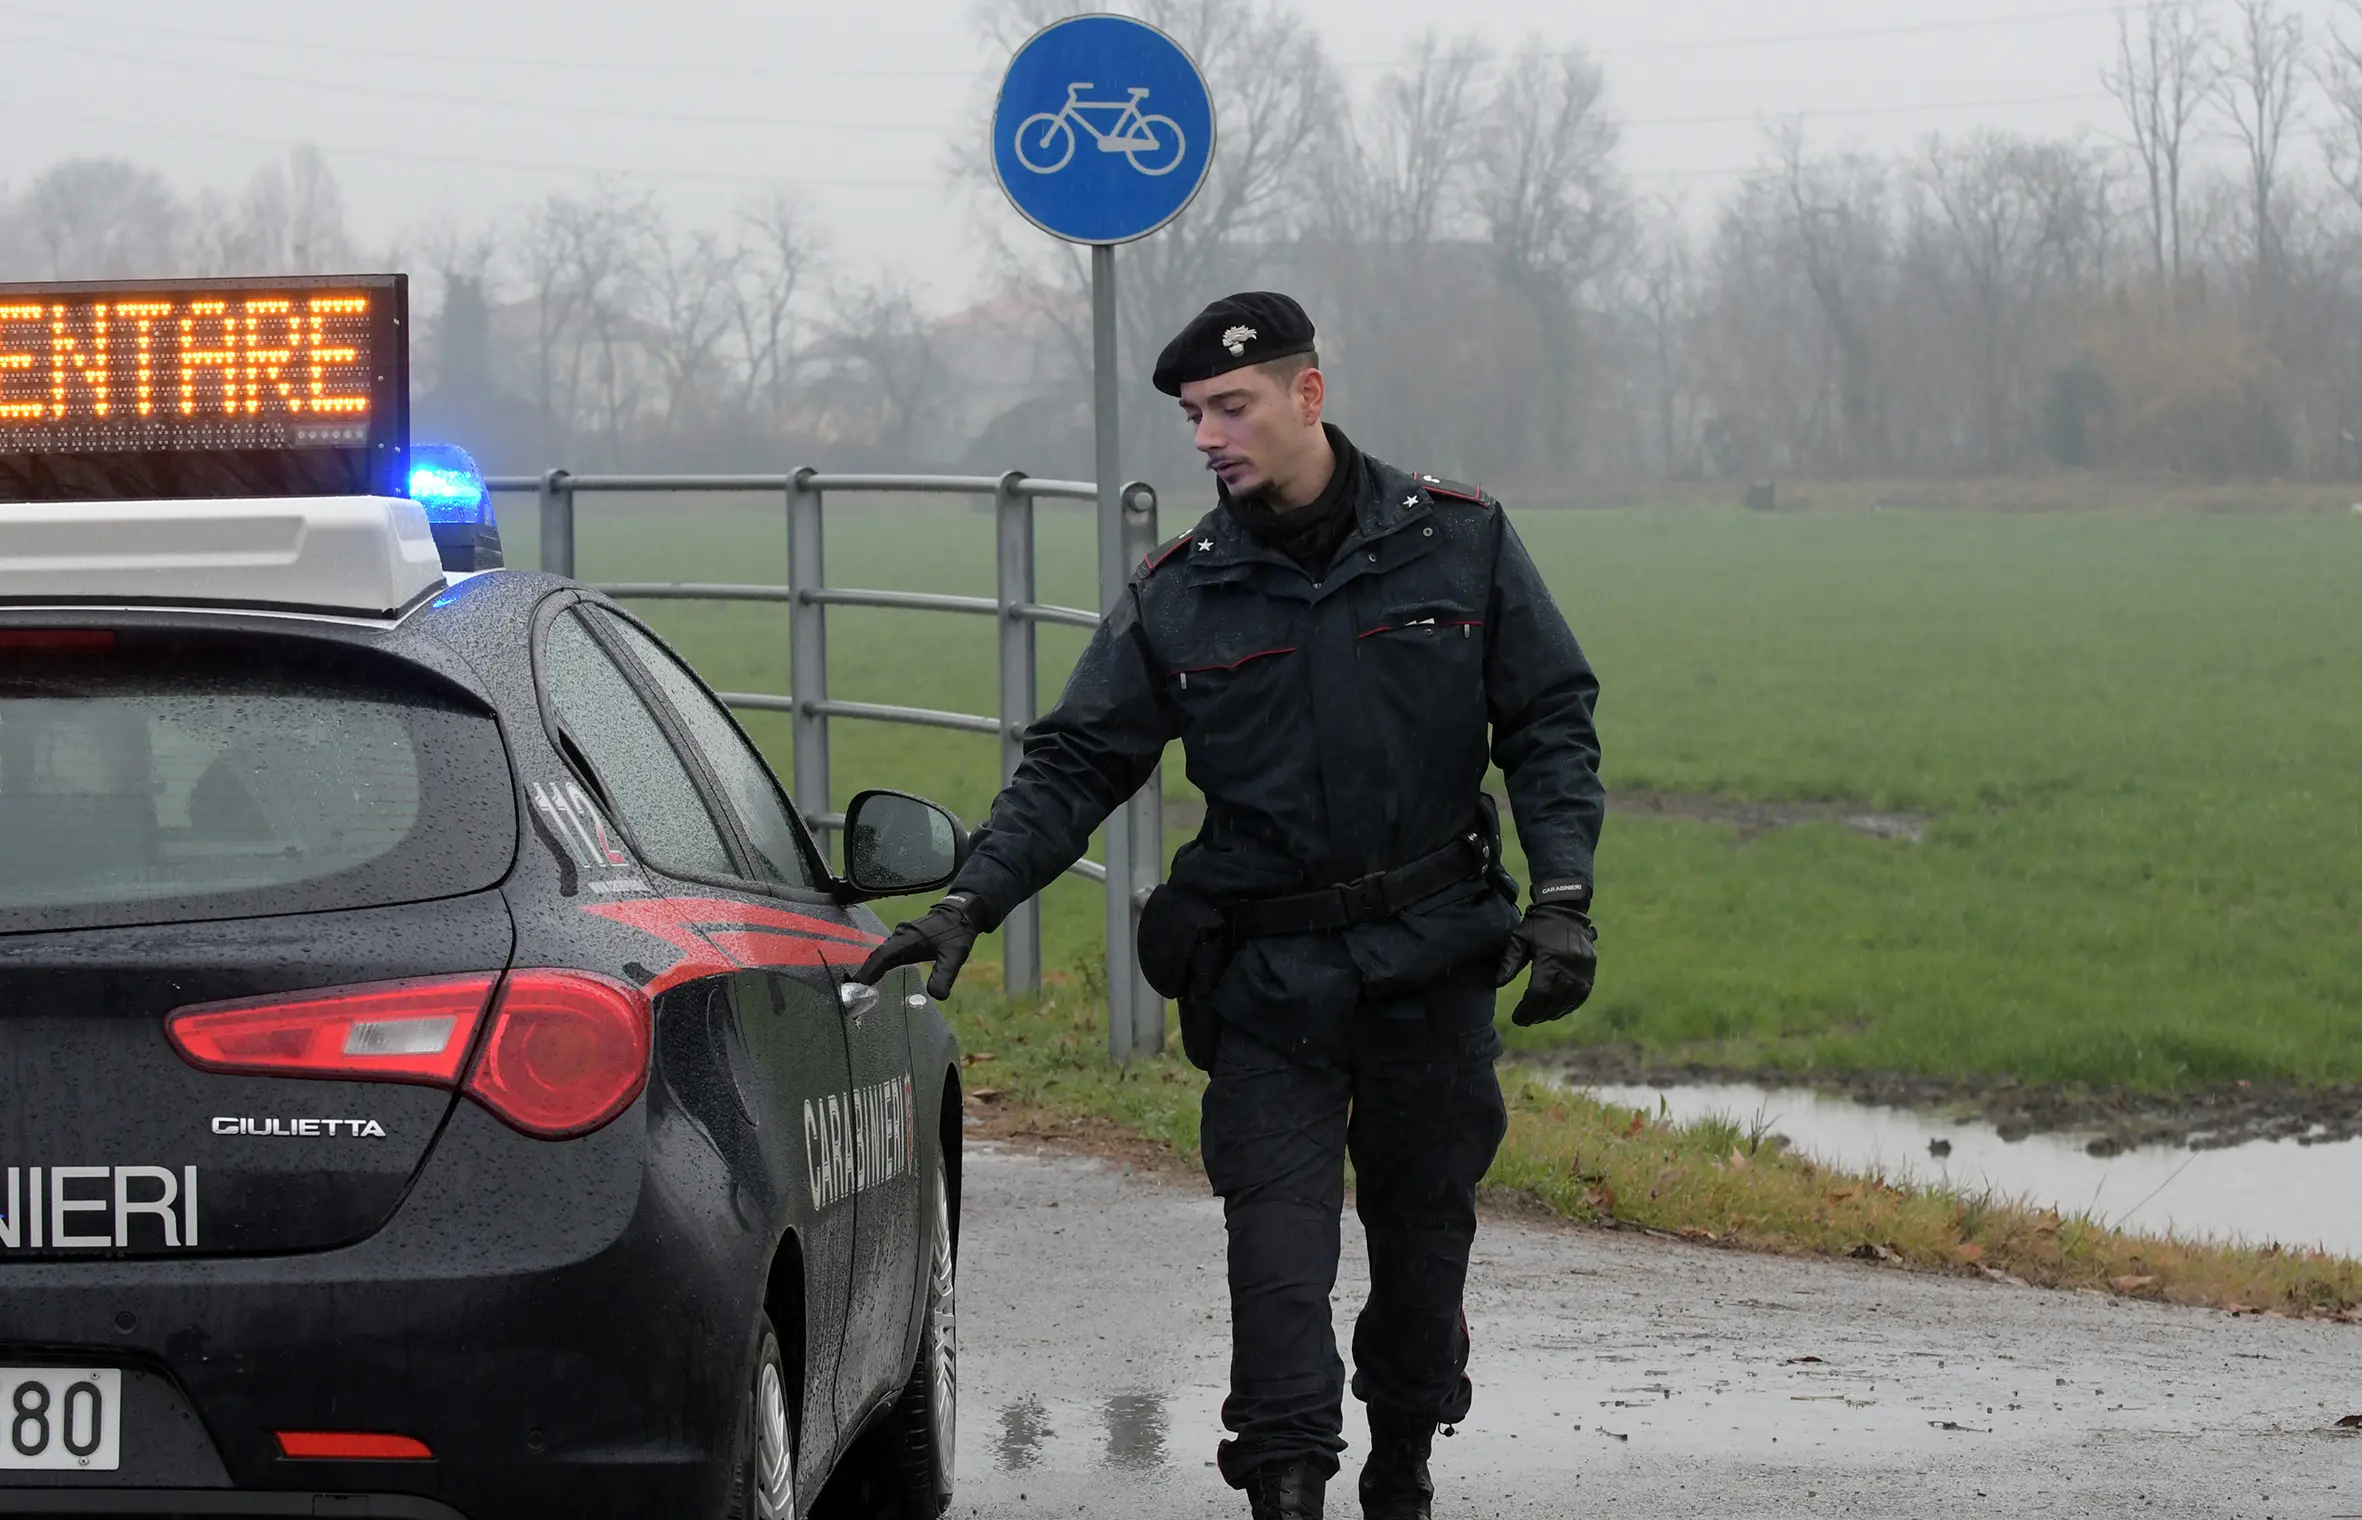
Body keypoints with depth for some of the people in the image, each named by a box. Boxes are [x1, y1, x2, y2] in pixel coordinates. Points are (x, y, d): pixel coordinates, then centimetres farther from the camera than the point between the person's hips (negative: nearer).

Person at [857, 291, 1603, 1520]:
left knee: (1425, 1222, 10)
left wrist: (1562, 898, -6)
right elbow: (1073, 764, 1)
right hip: (1265, 970, 0)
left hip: (1432, 961, 0)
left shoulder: (1457, 542, -1)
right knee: (1277, 1231, -11)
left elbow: (1549, 723, 4)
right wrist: (969, 902, -11)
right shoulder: (1177, 596, 0)